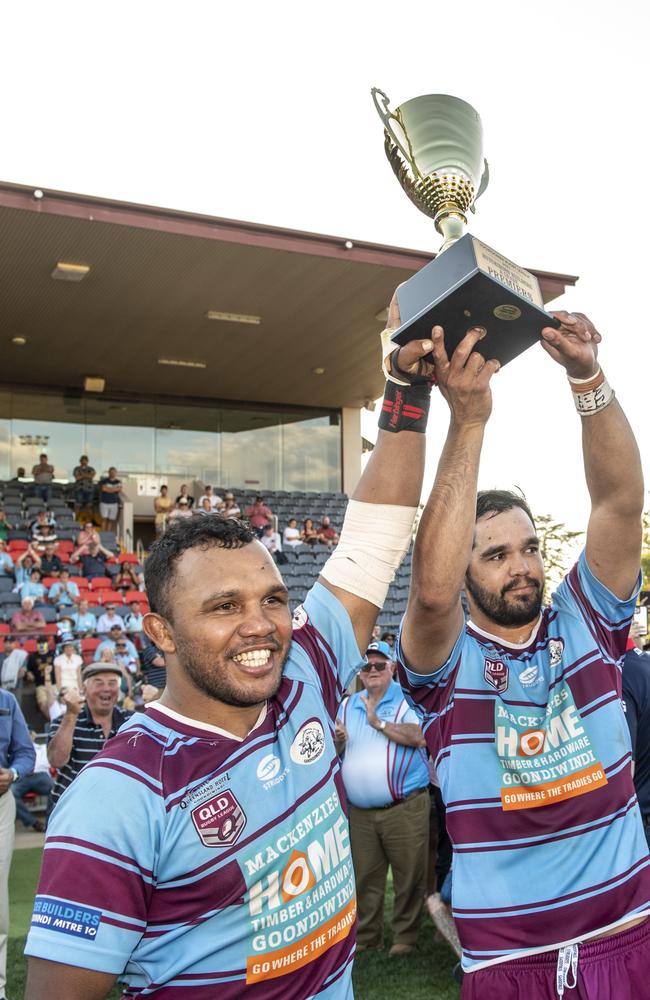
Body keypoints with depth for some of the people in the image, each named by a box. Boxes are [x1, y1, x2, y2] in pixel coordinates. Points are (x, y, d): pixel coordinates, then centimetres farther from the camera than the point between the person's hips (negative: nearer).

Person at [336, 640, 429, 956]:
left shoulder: (406, 699, -2)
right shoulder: (348, 705, 13)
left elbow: (417, 737, -18)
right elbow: (339, 752, 18)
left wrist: (378, 722, -18)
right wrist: (339, 741, -5)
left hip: (405, 808, -4)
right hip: (360, 811, 4)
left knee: (408, 876, 4)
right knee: (365, 877, 10)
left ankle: (405, 936, 19)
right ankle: (366, 935, 24)